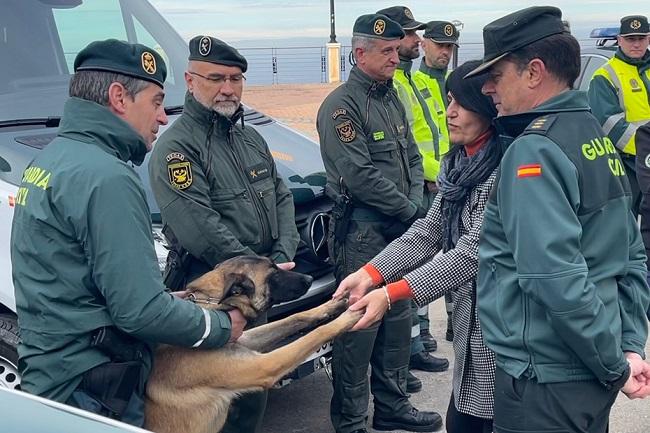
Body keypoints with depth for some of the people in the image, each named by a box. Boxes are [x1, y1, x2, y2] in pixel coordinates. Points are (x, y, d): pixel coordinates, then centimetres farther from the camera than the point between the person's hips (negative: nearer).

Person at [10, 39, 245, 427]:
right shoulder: (106, 178, -22)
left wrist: (176, 297, 9)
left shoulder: (54, 155, 9)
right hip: (93, 396, -9)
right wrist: (221, 327, -8)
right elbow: (140, 309, -24)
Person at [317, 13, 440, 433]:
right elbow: (360, 175, -19)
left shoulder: (393, 99, 14)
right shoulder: (341, 105, -12)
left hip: (400, 229, 9)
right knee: (358, 327, -3)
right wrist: (410, 210, -12)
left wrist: (415, 203, -1)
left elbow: (412, 157, 16)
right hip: (361, 233, -8)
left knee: (398, 319, 15)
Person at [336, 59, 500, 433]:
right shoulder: (459, 163, 8)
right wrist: (369, 274, -7)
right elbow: (428, 232, 6)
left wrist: (390, 294, -25)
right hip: (470, 315, 8)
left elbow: (475, 251, -24)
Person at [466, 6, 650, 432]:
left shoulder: (535, 150, -19)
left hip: (545, 377, -8)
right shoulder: (596, 137, 9)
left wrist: (614, 363, -16)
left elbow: (556, 278, -26)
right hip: (592, 373, 9)